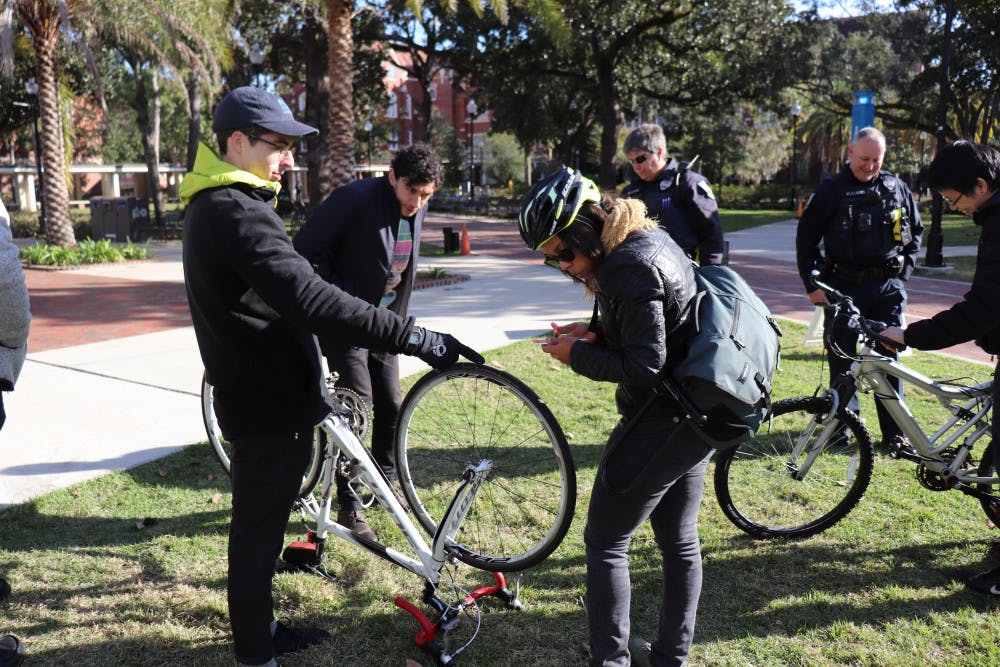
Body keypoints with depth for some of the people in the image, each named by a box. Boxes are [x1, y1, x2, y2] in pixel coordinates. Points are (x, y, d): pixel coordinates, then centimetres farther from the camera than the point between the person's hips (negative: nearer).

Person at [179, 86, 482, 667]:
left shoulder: (216, 205, 12)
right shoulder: (236, 212, -24)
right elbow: (312, 300, -36)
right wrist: (417, 338, -36)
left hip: (258, 393, 11)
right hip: (270, 403, -11)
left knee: (261, 523, 23)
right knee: (259, 531, 4)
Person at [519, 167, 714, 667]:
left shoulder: (629, 269, -24)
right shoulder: (647, 237, 7)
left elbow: (644, 365, -24)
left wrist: (578, 355, -13)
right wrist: (594, 330, 1)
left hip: (658, 426, -10)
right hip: (698, 418, 10)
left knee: (606, 542, 4)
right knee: (679, 540, 19)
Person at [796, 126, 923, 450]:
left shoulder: (897, 189, 9)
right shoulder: (831, 190, 0)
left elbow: (915, 232, 20)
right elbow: (805, 238, 1)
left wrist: (903, 271, 8)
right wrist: (813, 285, -4)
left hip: (888, 288, 2)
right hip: (844, 287, -2)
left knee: (888, 358, 4)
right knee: (841, 358, 3)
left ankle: (894, 433, 10)